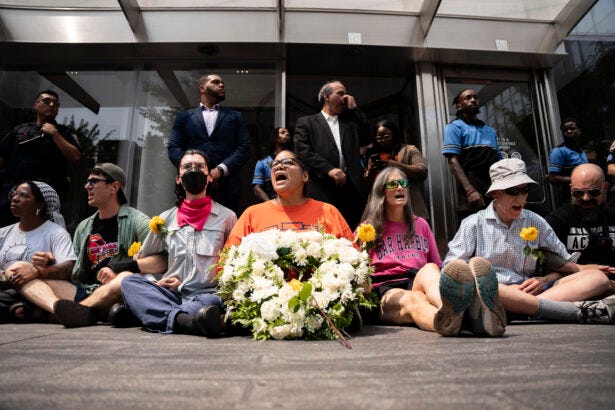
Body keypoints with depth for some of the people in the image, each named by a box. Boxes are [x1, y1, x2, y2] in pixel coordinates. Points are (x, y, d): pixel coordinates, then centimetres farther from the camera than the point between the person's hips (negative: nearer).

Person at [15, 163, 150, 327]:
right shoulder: (83, 226, 21)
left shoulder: (136, 221, 1)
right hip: (81, 291, 6)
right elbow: (71, 270, 23)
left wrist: (117, 270, -21)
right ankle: (60, 308, -34)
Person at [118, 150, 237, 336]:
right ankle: (182, 319, -47)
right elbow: (142, 259, 25)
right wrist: (158, 282, 6)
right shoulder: (166, 218, 18)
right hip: (171, 294, 4)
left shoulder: (227, 217, 10)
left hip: (206, 294, -3)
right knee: (130, 282, -25)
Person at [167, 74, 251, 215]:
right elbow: (174, 147, 9)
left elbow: (245, 148, 7)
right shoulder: (184, 116, 19)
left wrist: (220, 170, -9)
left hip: (227, 187, 0)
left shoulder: (235, 117, 19)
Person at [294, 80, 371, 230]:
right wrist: (328, 169, -14)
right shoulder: (306, 122, 12)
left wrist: (354, 109, 15)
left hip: (351, 189, 4)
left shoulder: (350, 121, 27)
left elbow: (366, 139, 13)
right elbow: (302, 151, -3)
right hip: (322, 191, -4)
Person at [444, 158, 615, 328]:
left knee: (599, 277, -12)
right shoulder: (474, 223, 7)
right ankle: (577, 310, -37)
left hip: (530, 294, 4)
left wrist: (545, 280, -3)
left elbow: (565, 264, 21)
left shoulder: (536, 223, 19)